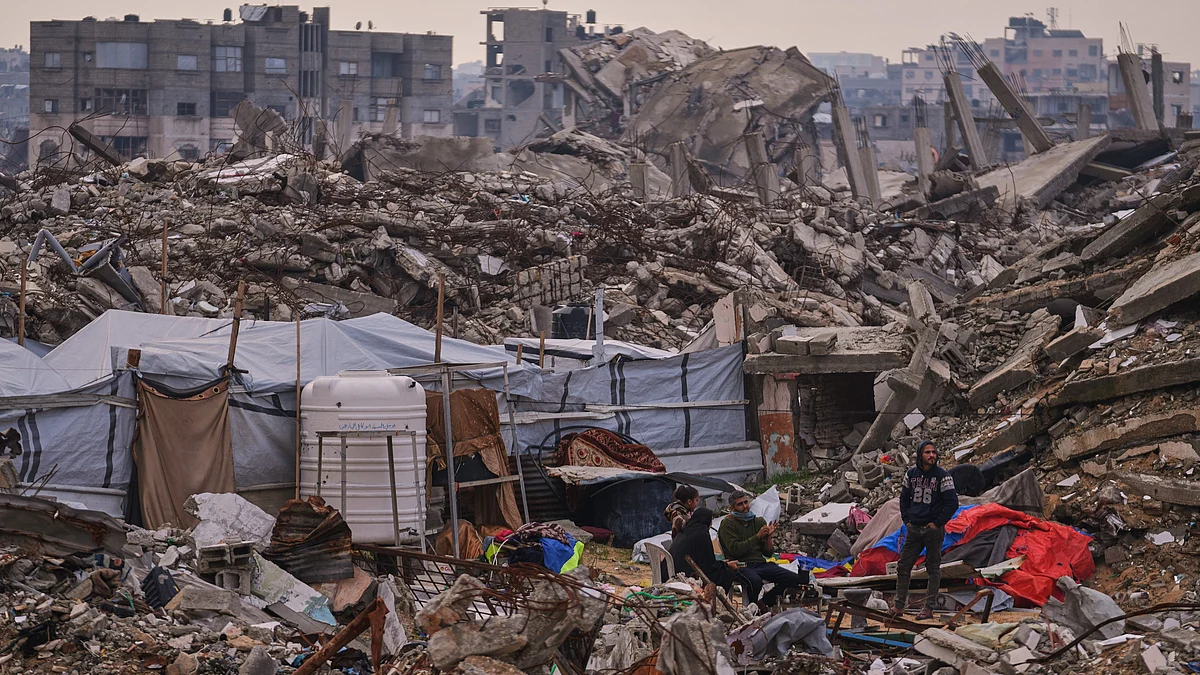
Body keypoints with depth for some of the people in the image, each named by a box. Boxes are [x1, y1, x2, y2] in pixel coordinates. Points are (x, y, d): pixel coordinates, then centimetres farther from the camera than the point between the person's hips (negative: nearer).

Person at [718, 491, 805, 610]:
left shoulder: (759, 522, 16)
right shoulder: (728, 523, 0)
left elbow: (768, 553, 14)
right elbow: (735, 549, -14)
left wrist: (768, 537, -6)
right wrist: (757, 536, -13)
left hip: (760, 564, 6)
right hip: (741, 566, -6)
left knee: (794, 579, -12)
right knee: (756, 581, -40)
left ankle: (764, 603, -4)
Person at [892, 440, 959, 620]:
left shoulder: (942, 476, -7)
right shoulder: (911, 474, 7)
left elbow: (952, 503, -8)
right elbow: (904, 498, 18)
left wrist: (937, 523, -10)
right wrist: (906, 520, 8)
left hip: (933, 529, -4)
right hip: (914, 529, 5)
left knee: (933, 569, 3)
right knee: (903, 566, 4)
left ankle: (929, 608, 7)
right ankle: (899, 605, 13)